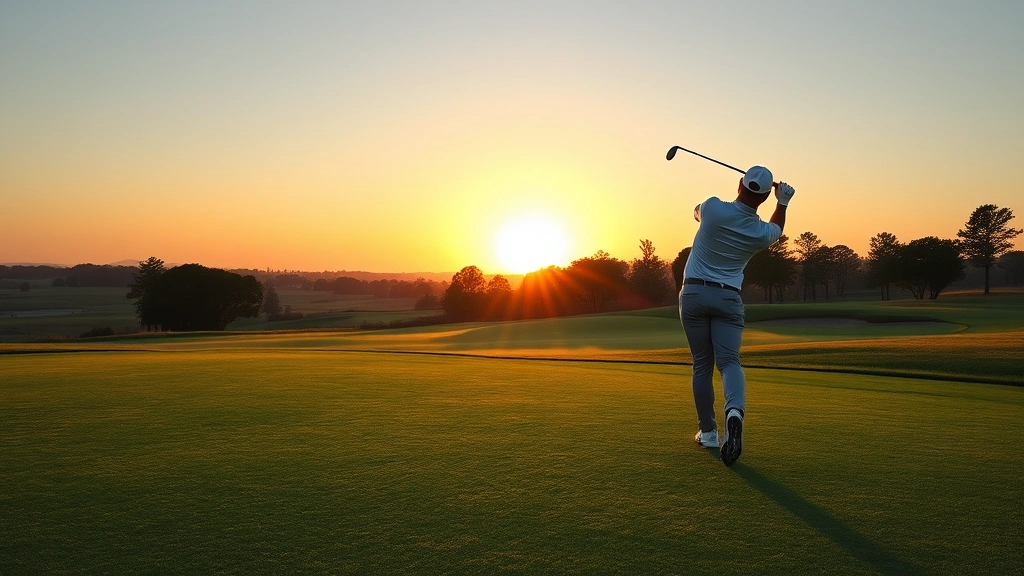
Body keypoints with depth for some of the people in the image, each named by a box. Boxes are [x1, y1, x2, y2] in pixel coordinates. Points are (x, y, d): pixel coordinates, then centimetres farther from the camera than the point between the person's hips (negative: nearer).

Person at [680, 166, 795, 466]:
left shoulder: (713, 208, -10)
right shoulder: (762, 233, -1)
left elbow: (696, 212, 17)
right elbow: (776, 228, 26)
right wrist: (783, 203, 32)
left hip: (694, 293, 0)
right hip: (728, 298, 0)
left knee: (702, 365, 7)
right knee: (729, 360, -6)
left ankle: (708, 431, 13)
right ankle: (735, 411, -36)